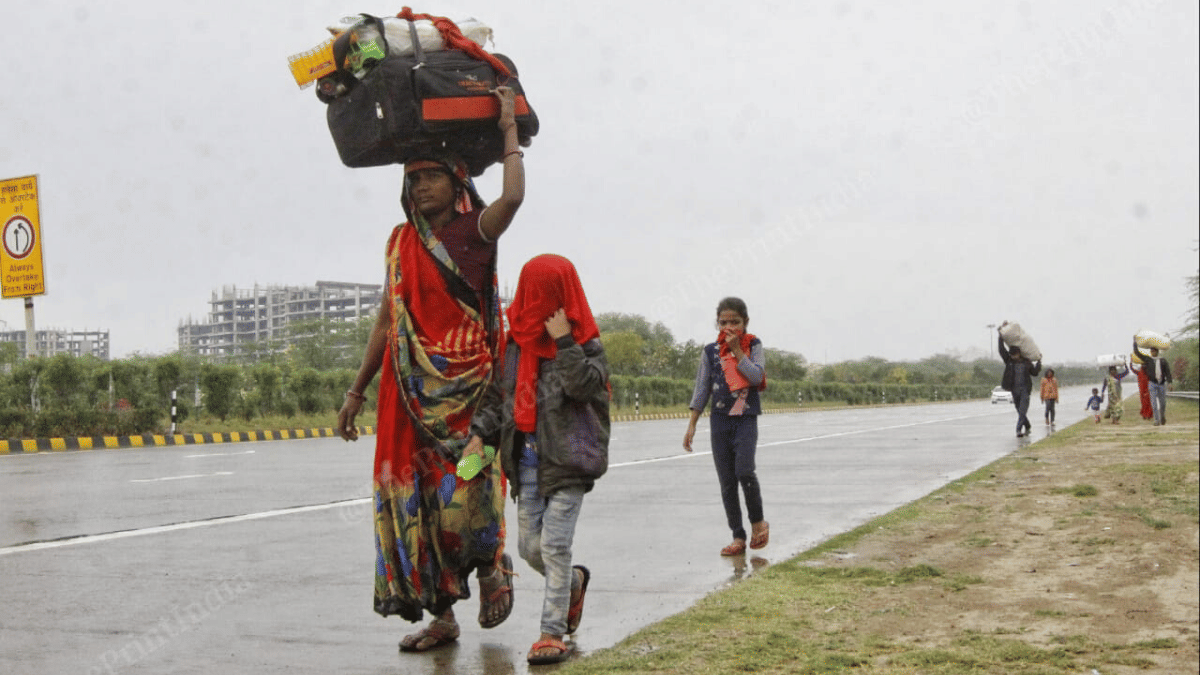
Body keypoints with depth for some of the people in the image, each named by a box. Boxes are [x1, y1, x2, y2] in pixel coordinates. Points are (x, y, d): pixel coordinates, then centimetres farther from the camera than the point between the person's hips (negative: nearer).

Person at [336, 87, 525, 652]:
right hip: (411, 391, 5)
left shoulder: (476, 231, 1)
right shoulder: (402, 243, 15)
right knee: (409, 496, 1)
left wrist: (508, 127, -9)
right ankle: (441, 615, 9)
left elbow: (512, 196, -22)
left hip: (466, 384, -5)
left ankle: (491, 564, 17)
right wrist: (356, 392, 18)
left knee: (462, 493, -15)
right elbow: (386, 319, 19)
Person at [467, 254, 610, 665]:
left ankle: (553, 634, -1)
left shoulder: (586, 346, -6)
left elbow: (583, 386, -23)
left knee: (554, 545, -9)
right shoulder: (517, 342, 8)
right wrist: (481, 433, 1)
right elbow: (500, 394, 13)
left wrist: (564, 343, -25)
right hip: (527, 459, 6)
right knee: (529, 547, 10)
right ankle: (574, 582, 40)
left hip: (567, 460, -6)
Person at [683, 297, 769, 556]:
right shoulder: (710, 351, 6)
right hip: (720, 420, 3)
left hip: (746, 419, -3)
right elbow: (702, 389, 8)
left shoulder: (753, 346, 2)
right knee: (726, 481, 2)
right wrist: (692, 425, 5)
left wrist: (736, 349, -13)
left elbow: (756, 377, -15)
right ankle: (738, 537, 9)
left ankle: (758, 522, 4)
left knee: (745, 471, -20)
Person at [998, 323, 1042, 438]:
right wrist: (1001, 336, -10)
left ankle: (1019, 430, -22)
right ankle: (1028, 427, 31)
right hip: (1014, 390, 2)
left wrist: (1039, 361, 13)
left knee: (1022, 410, -14)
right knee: (1020, 411, 11)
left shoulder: (1027, 362, 2)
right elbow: (1001, 349, -7)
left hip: (1025, 389, -2)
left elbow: (1035, 372, 16)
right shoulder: (1009, 360, 3)